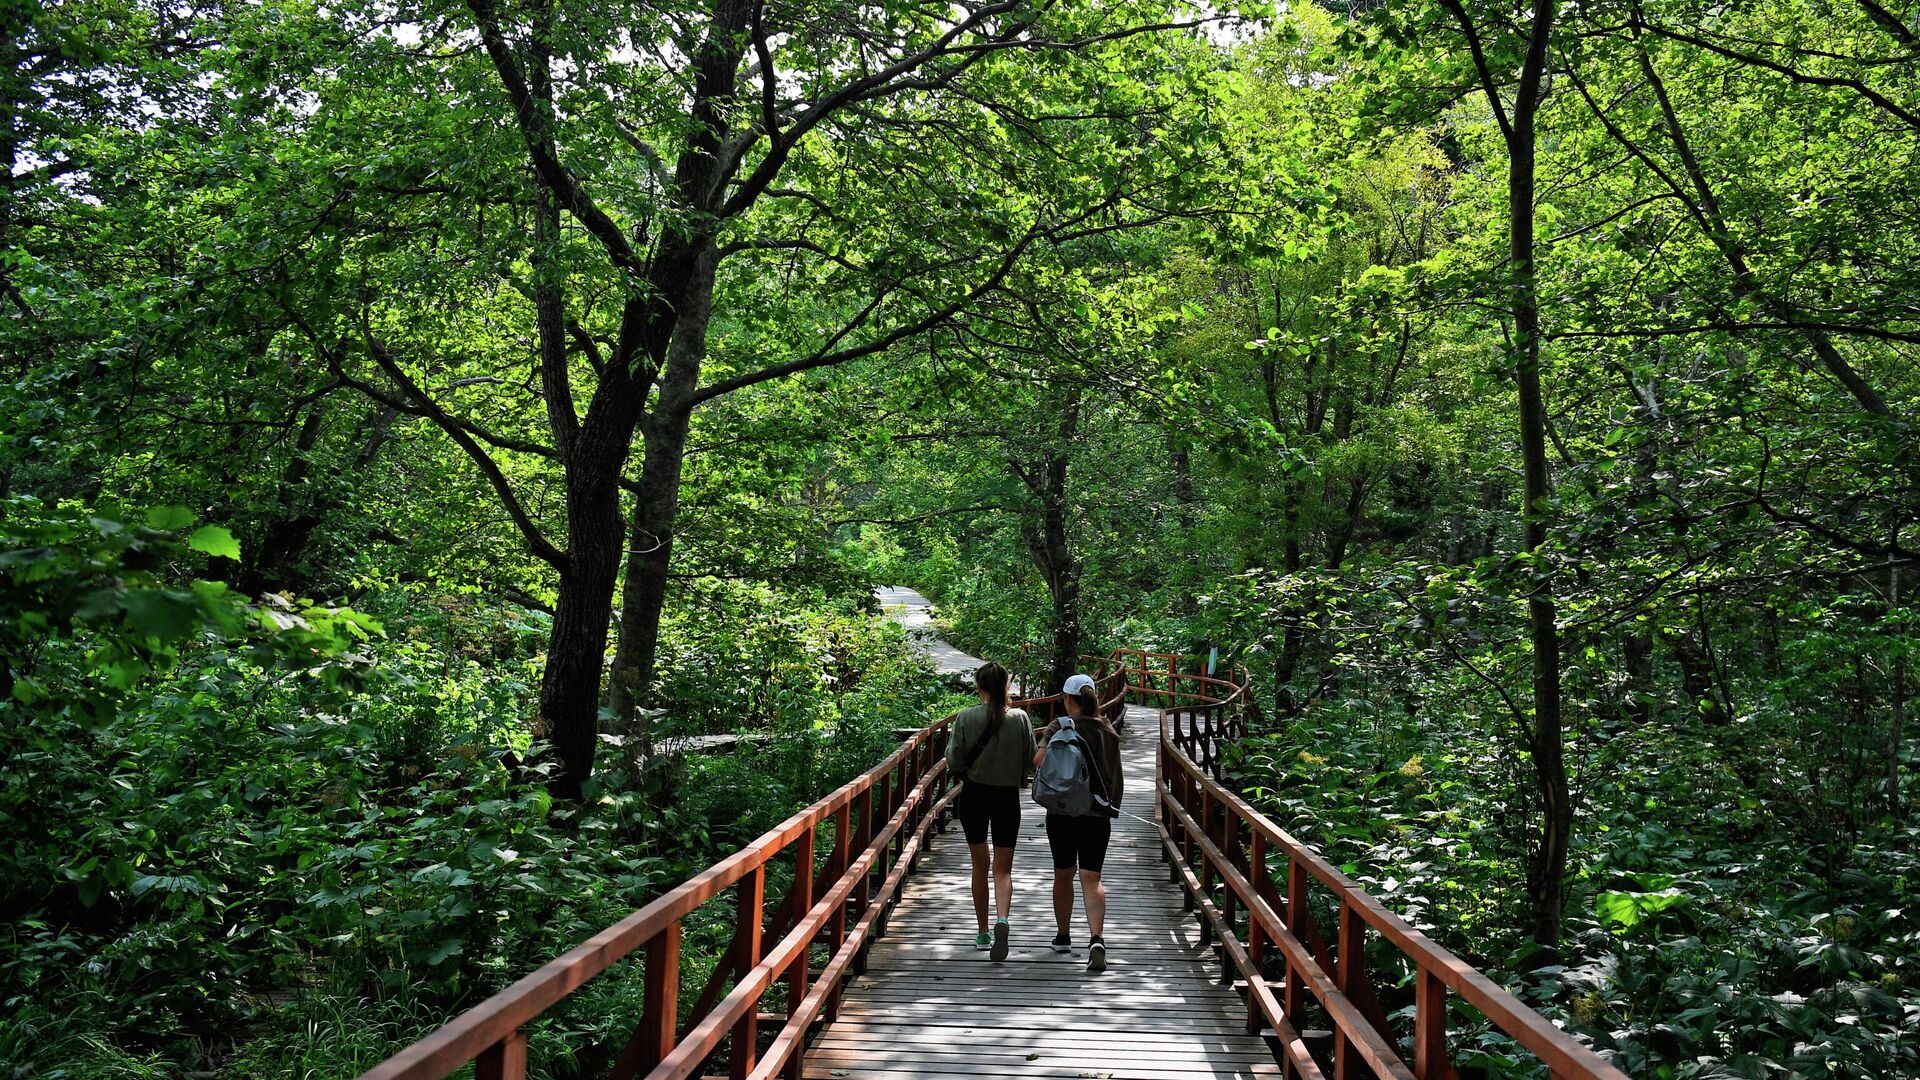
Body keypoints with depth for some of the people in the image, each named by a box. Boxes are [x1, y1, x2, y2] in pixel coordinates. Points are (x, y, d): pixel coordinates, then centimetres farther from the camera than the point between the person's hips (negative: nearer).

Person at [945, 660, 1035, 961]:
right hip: (1007, 797, 0)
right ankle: (1002, 919, -21)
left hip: (974, 795, 0)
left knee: (980, 866, 13)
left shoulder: (966, 718, -10)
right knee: (1003, 868, 5)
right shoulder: (1020, 718, -7)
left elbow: (954, 761, -8)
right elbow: (1030, 759, -1)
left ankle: (983, 933, 21)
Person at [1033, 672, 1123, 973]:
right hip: (1099, 813, 2)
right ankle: (1096, 938, -20)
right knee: (1091, 879, 0)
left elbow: (1039, 760, -20)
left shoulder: (1060, 728, -9)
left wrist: (1045, 738, 2)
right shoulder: (1108, 730, 5)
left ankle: (1063, 937, 27)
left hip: (1063, 811, -2)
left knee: (1063, 875, 15)